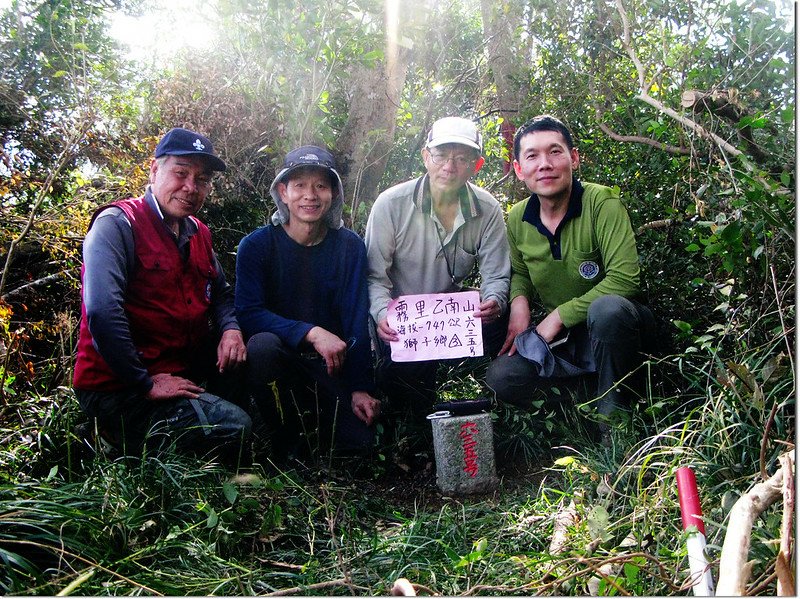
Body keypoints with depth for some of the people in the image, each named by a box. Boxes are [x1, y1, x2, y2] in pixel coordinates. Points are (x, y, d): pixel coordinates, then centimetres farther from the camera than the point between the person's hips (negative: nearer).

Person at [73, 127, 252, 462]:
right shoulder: (117, 224, -14)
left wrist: (230, 329, -3)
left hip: (182, 370, 8)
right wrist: (145, 384, -22)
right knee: (234, 426, -24)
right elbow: (103, 314, -26)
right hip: (117, 388, -8)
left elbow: (220, 293, 21)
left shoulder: (197, 233, 13)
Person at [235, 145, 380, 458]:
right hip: (278, 359, -1)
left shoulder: (349, 246, -2)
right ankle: (287, 436, -11)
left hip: (332, 363, 1)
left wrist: (361, 388, -10)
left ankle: (317, 418, 16)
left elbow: (357, 321, -4)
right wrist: (311, 333, -30)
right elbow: (249, 314, -17)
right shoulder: (256, 245, -7)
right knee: (261, 345, -36)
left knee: (360, 439, -19)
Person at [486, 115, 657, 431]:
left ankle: (615, 414, -16)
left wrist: (558, 316, -24)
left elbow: (624, 278, -26)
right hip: (563, 338, 4)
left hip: (616, 326, -4)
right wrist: (519, 301, -8)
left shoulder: (601, 202, -18)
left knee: (606, 308, -40)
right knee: (500, 378, -19)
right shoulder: (517, 219, -2)